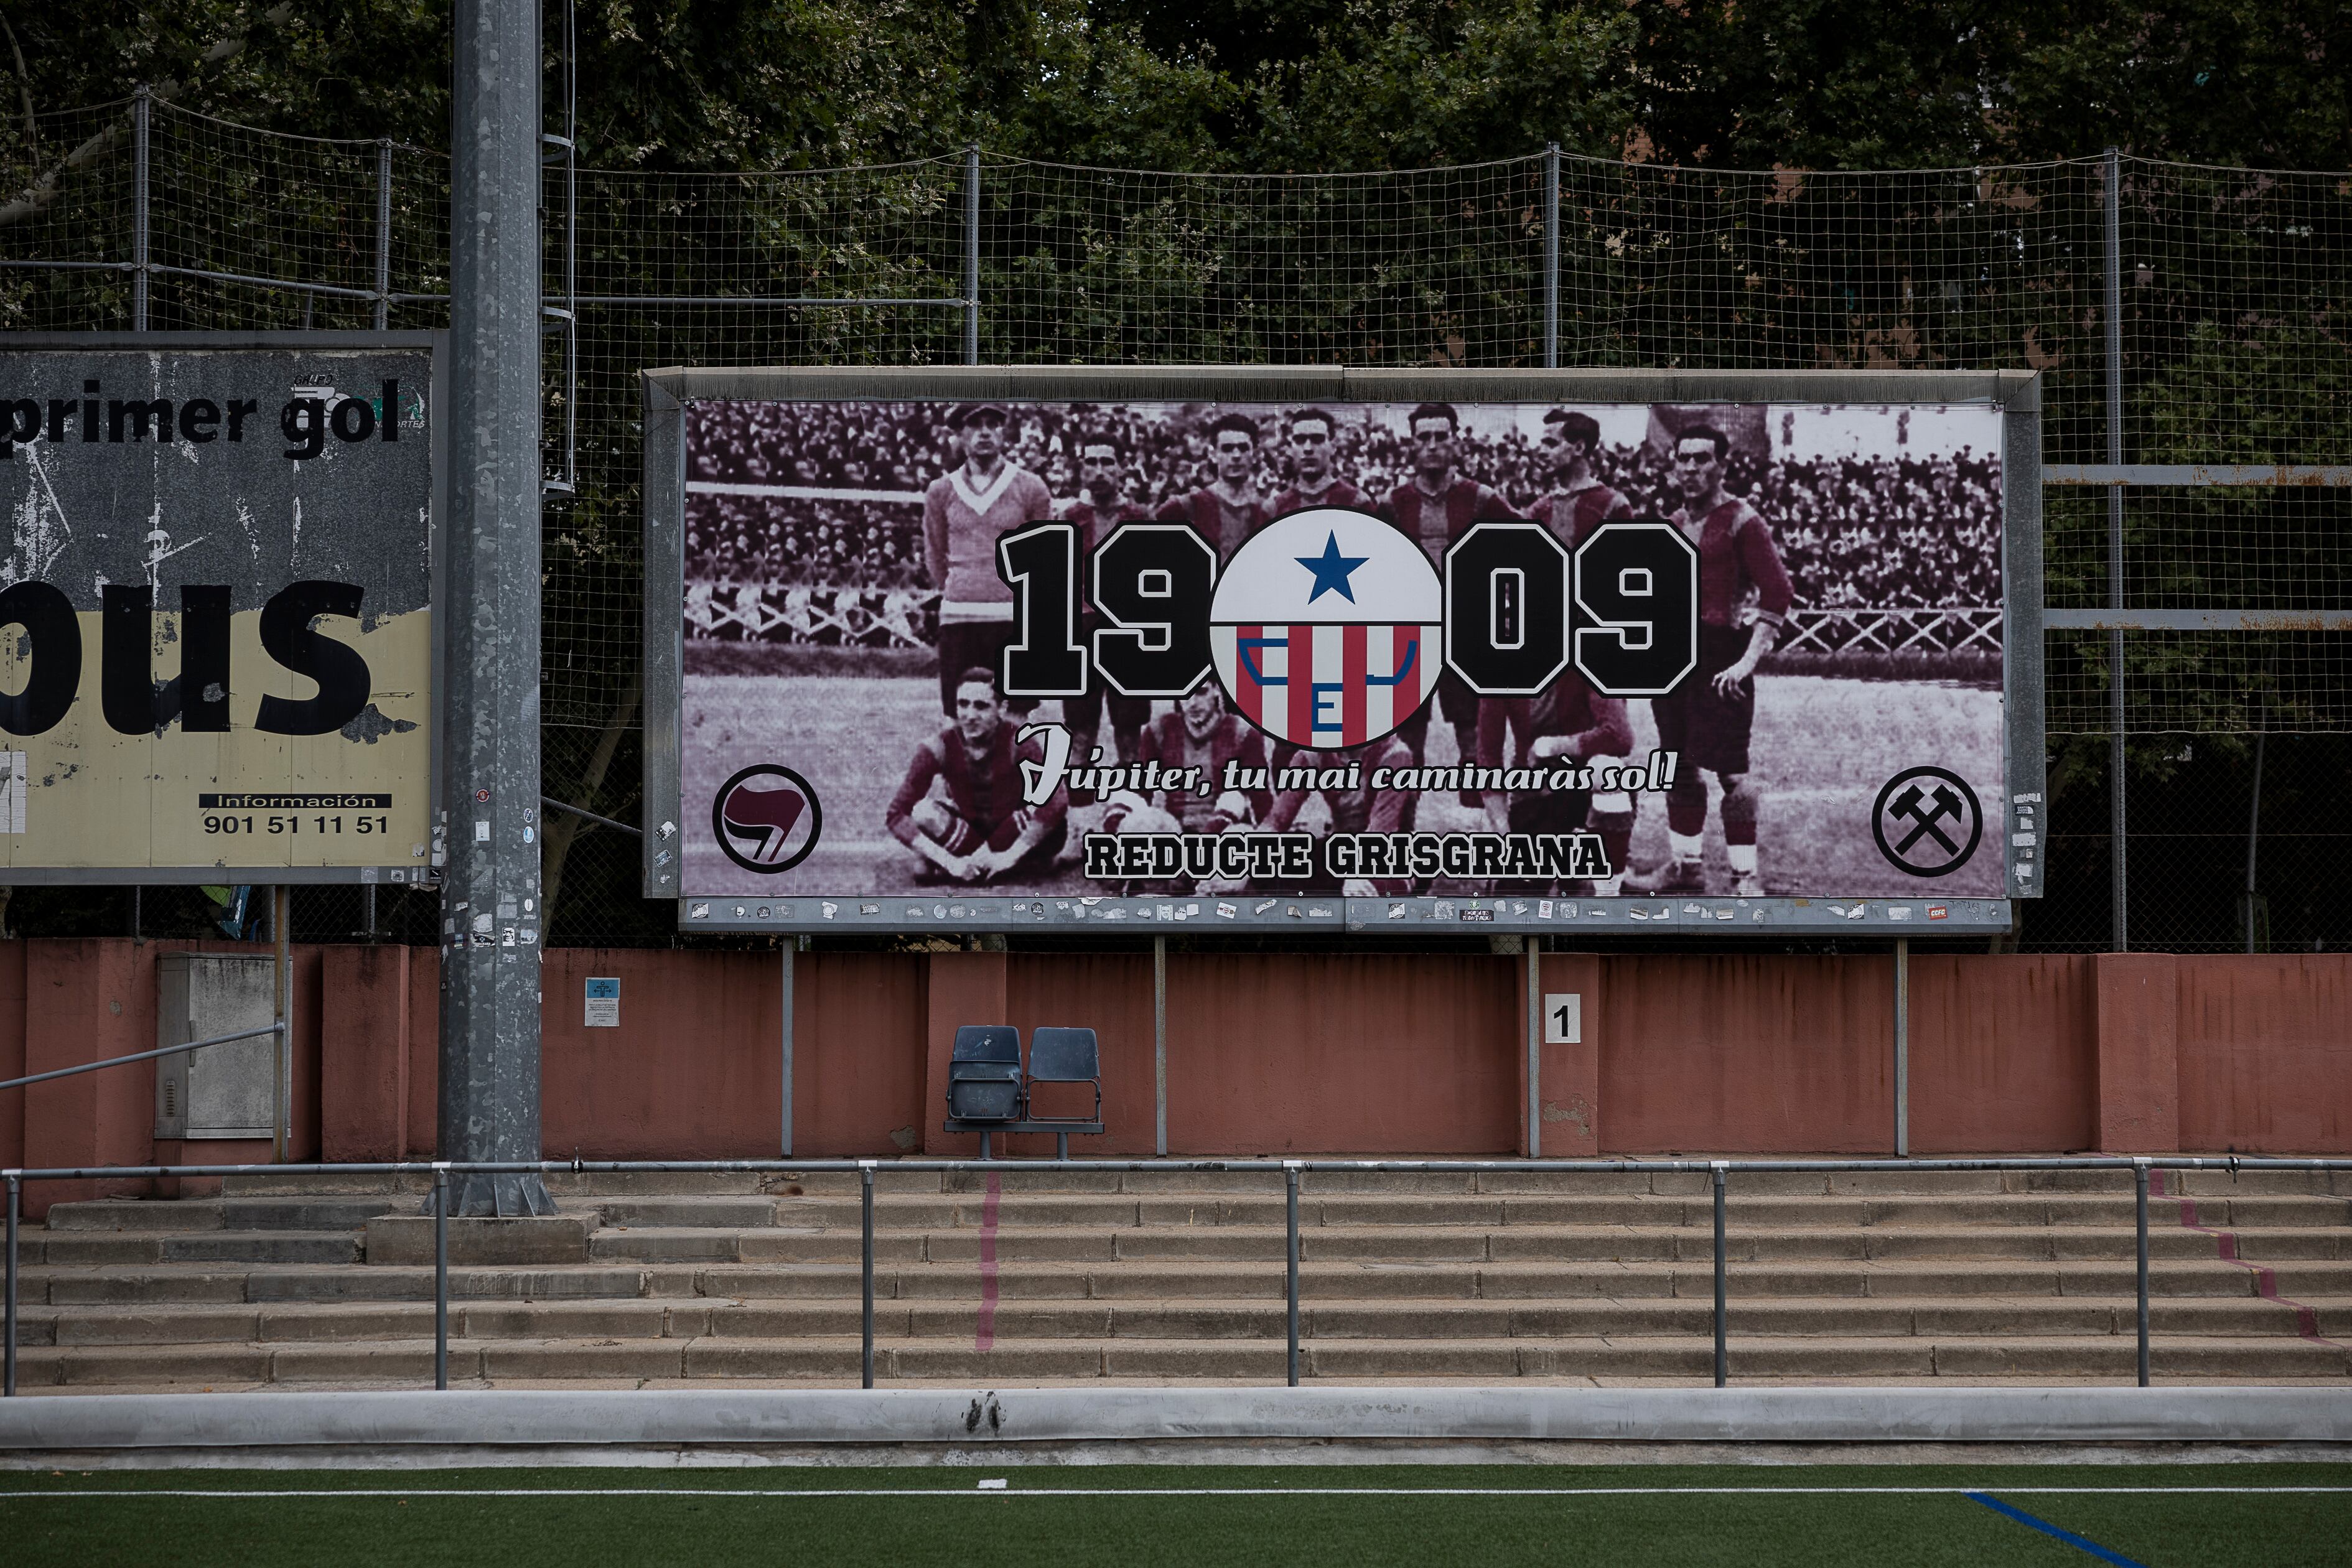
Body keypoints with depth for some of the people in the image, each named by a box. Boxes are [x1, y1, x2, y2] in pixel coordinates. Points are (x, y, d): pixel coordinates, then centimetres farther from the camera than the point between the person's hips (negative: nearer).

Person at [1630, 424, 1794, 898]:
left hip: (1721, 653, -7)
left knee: (1730, 769, -7)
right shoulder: (1673, 526, 14)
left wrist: (1750, 658, -17)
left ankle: (1746, 875, -3)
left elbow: (1777, 592, -11)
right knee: (1679, 766, 11)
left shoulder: (1743, 521, -6)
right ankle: (1684, 865, 20)